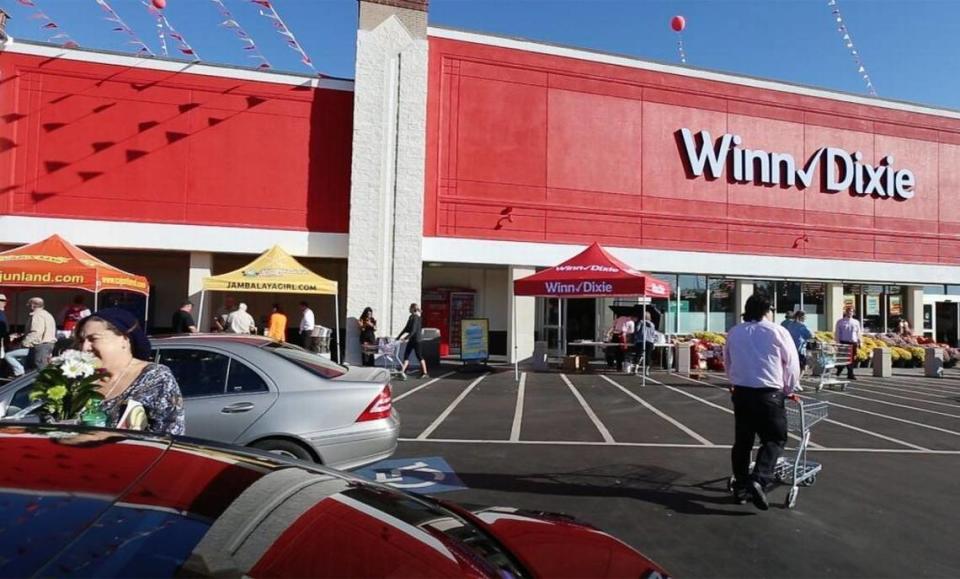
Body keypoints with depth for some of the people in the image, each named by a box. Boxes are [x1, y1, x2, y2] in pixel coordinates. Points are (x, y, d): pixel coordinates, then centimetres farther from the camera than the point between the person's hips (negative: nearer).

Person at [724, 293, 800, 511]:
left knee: (742, 440, 13)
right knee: (775, 439, 5)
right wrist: (788, 390, 16)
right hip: (768, 393, -4)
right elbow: (792, 365, 1)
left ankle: (741, 486, 19)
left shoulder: (733, 332, 7)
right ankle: (759, 479, -12)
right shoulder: (778, 332, -4)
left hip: (740, 392, 5)